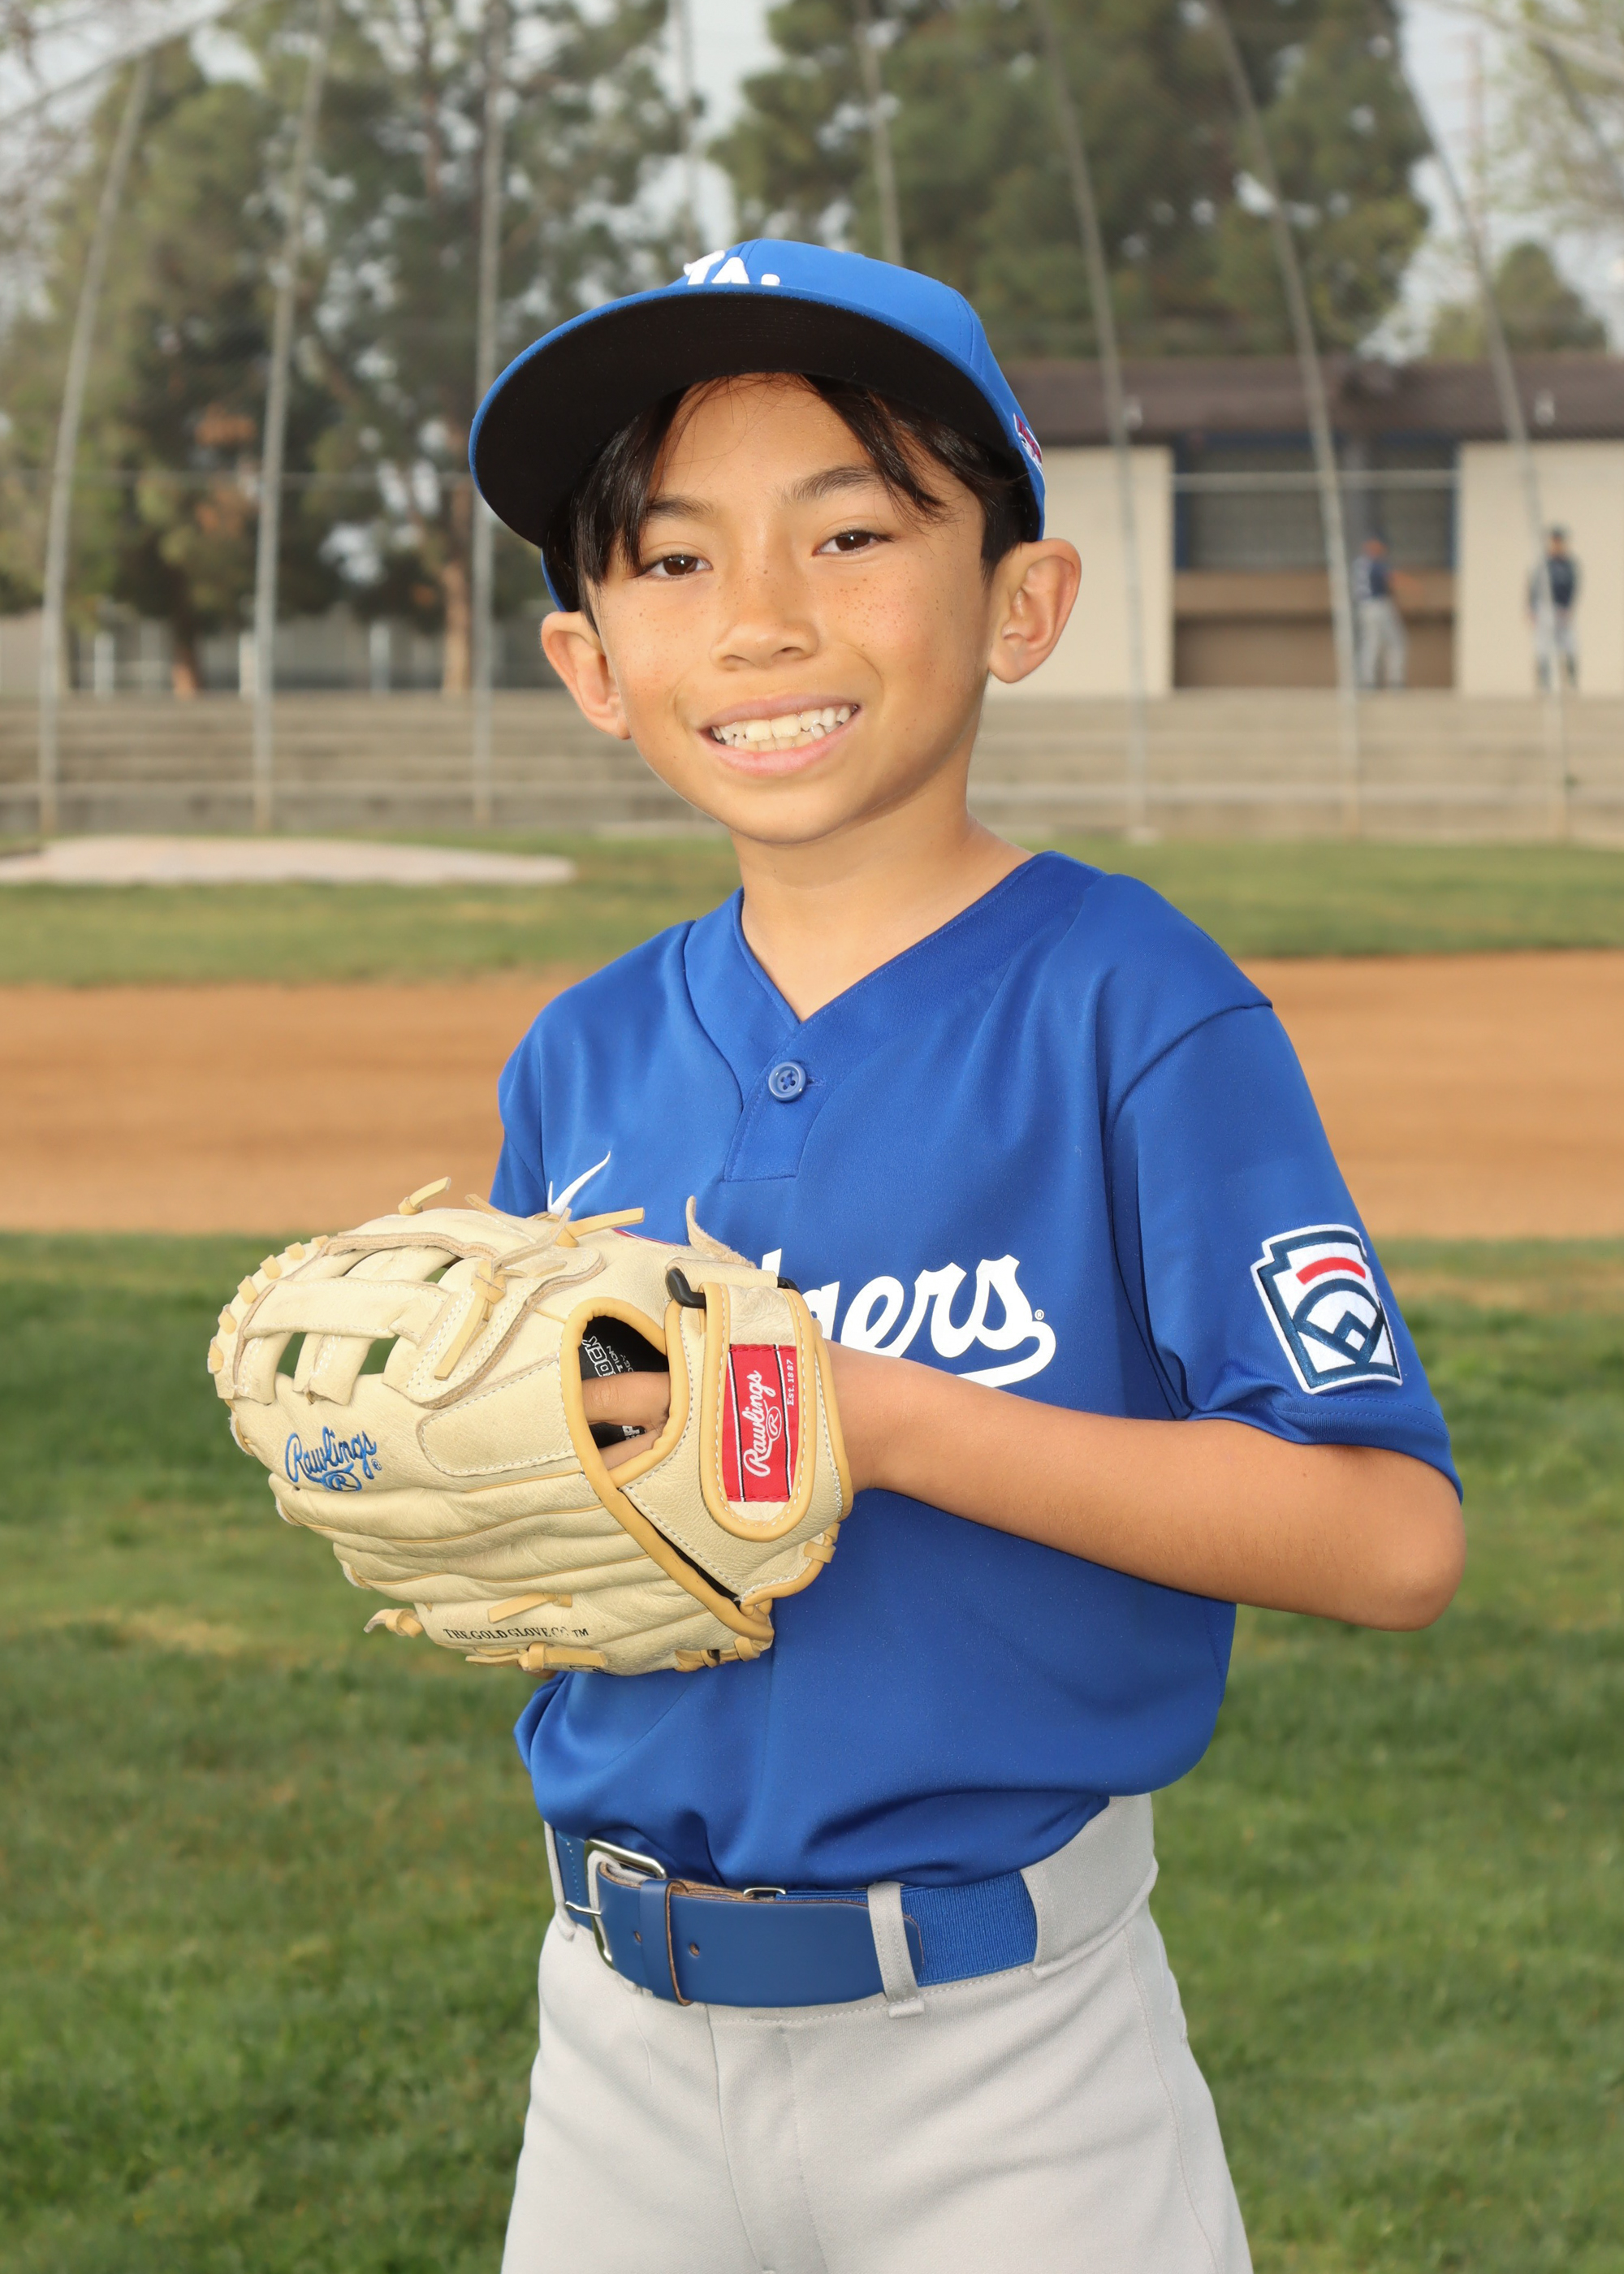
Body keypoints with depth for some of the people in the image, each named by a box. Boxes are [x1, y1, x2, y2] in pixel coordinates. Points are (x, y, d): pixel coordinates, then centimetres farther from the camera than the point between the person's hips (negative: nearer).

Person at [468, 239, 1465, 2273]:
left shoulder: (1130, 1005, -11)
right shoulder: (582, 1062, 5)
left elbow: (1391, 1537, -19)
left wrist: (875, 1418, -23)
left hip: (1000, 2045, -4)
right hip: (620, 2030, 5)